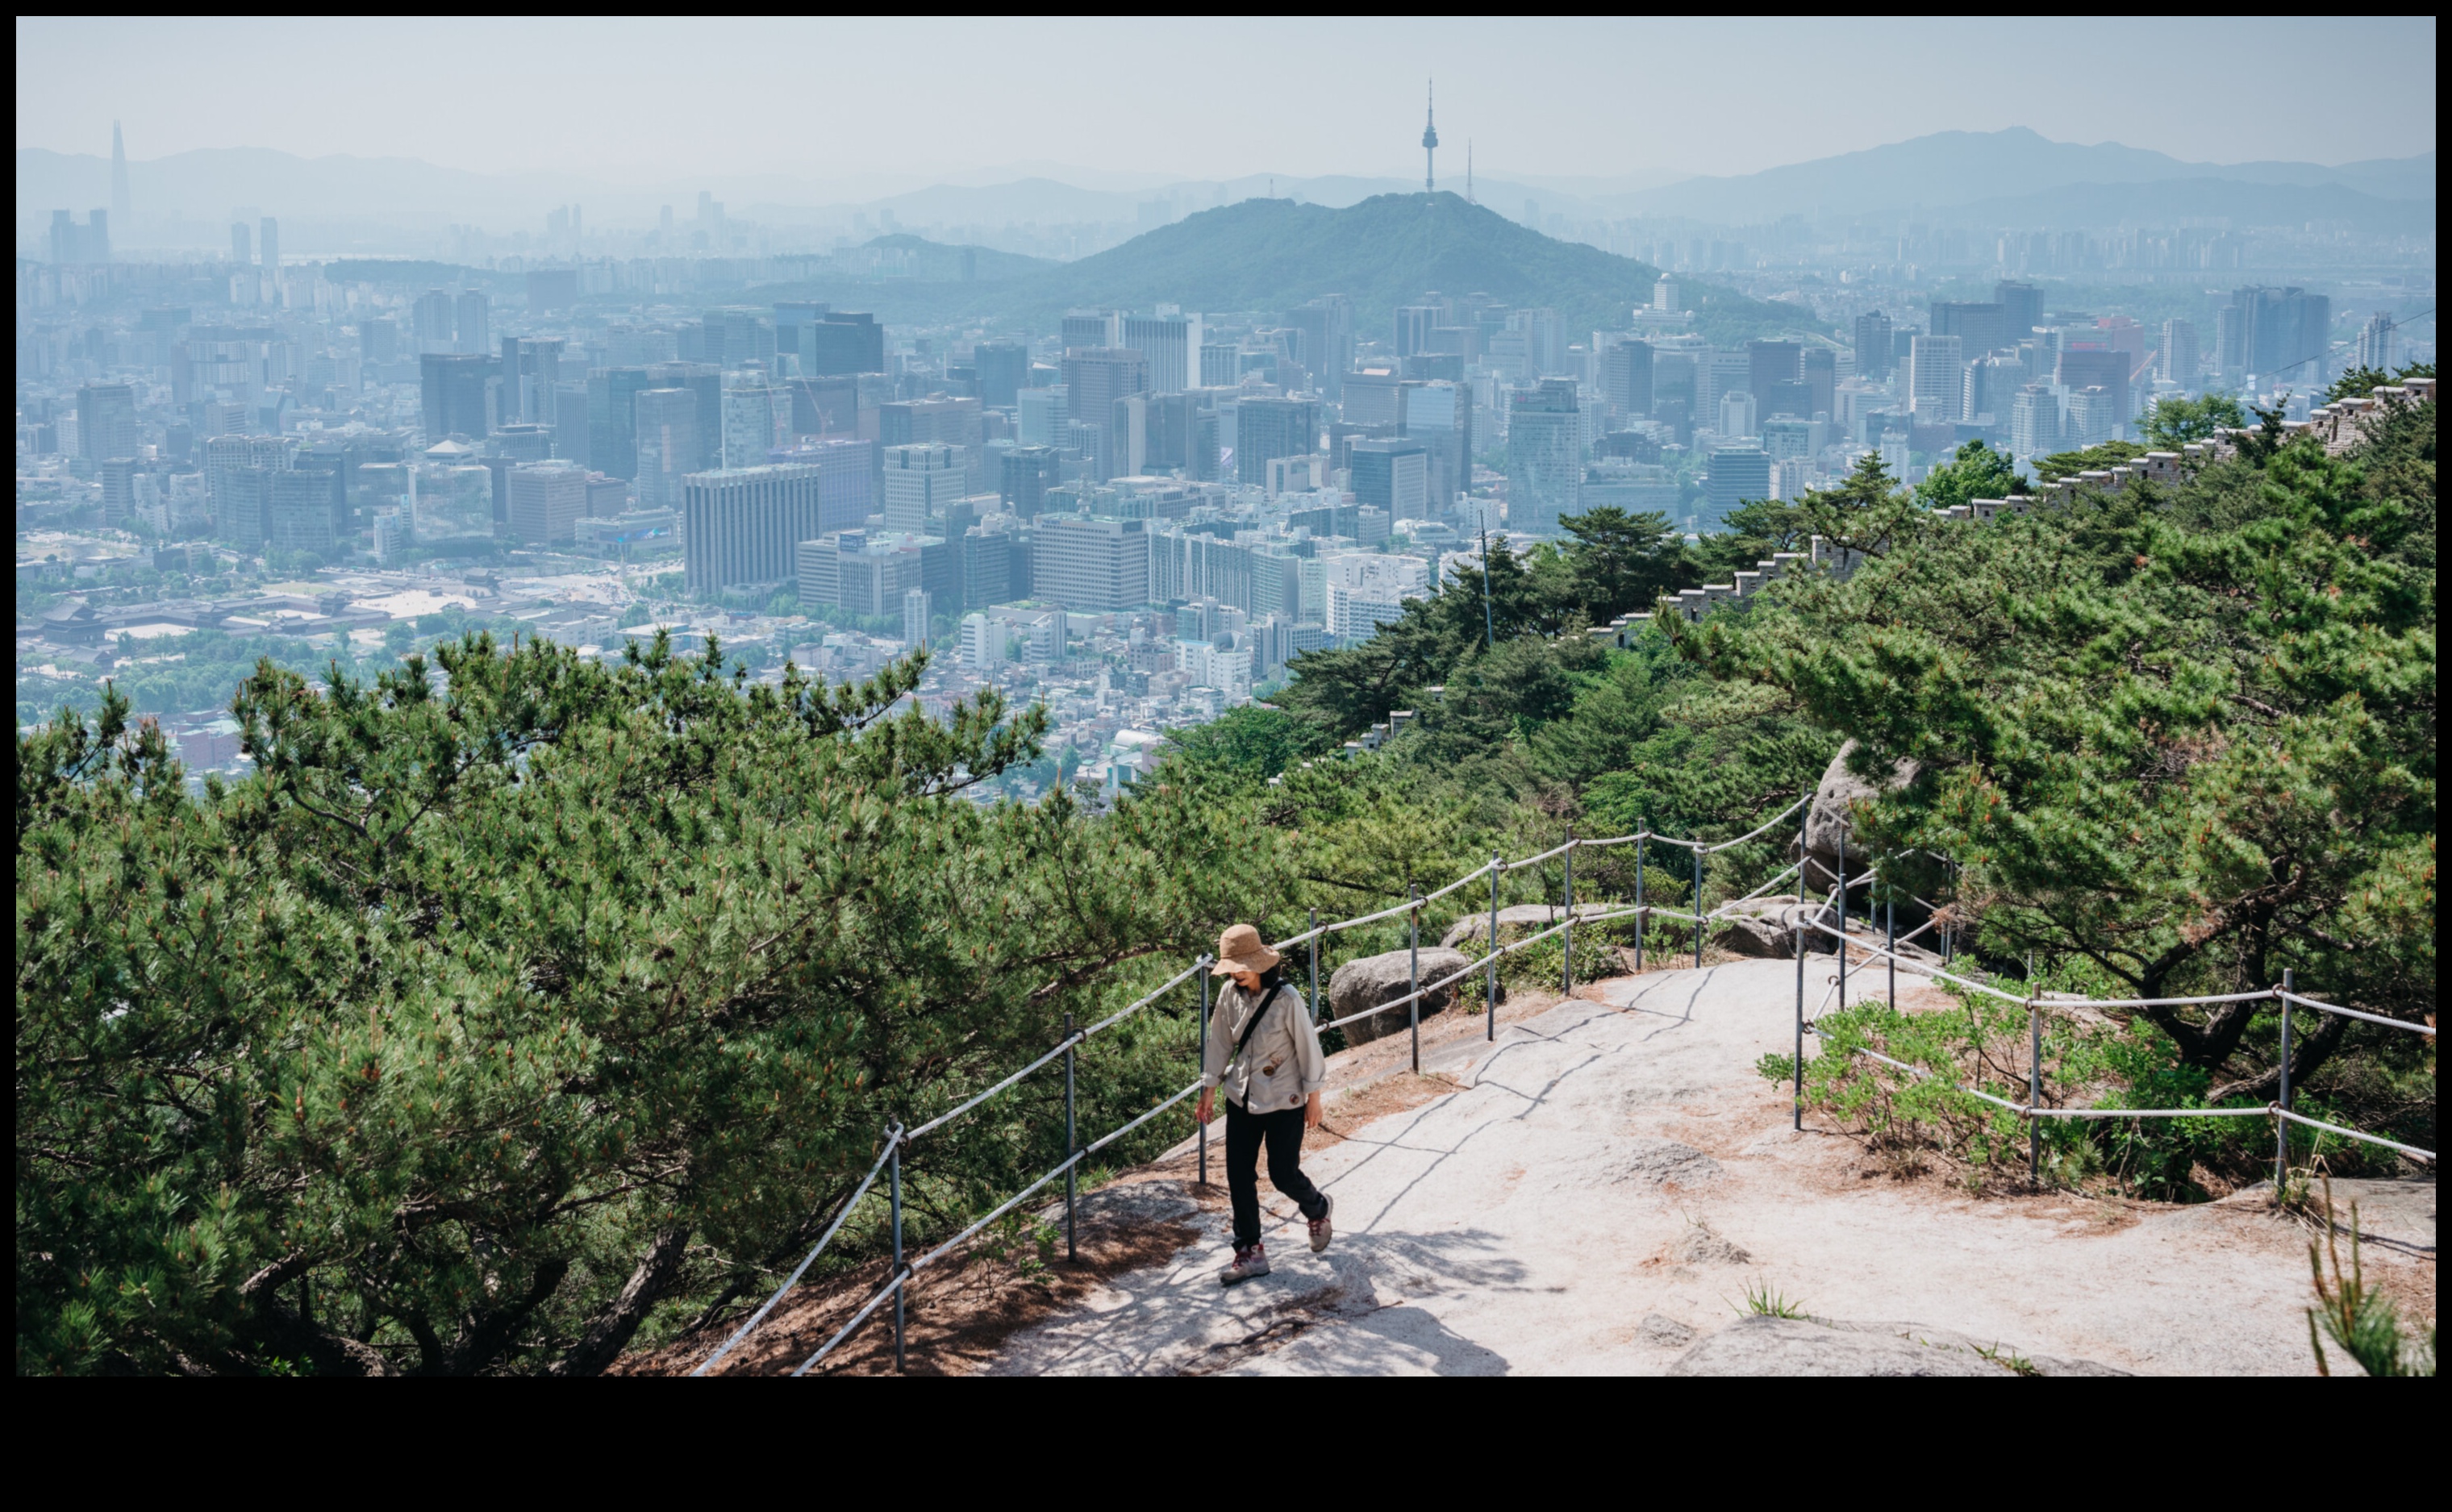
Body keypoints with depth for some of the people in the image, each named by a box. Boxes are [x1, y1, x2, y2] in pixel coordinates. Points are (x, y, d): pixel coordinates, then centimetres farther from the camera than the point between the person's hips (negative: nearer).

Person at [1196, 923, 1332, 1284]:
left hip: (1284, 1101, -5)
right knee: (1239, 1176, 3)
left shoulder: (1287, 1000, -20)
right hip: (1242, 1099, 5)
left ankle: (1318, 1209, 36)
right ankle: (1249, 1253, 14)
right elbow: (1219, 1044, 6)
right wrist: (1208, 1090, 7)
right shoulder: (1230, 995, -5)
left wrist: (1313, 1097, -6)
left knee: (1283, 1174, 3)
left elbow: (1307, 1047, -11)